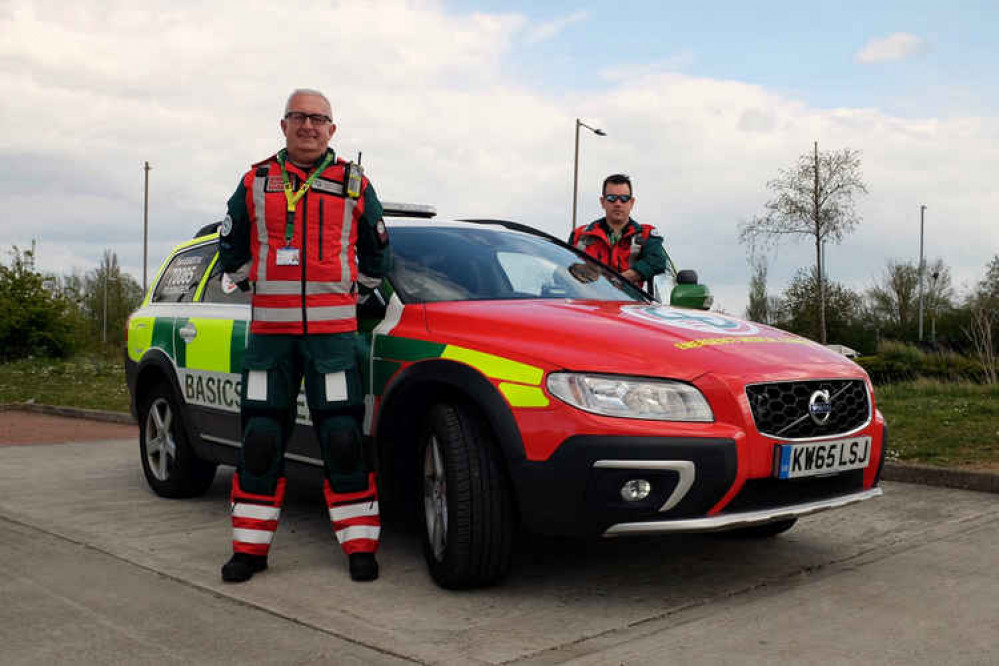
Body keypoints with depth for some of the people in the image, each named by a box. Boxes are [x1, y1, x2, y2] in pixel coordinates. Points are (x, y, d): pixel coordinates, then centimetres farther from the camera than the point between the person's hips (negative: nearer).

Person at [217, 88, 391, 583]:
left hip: (333, 330, -1)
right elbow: (232, 249, 20)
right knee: (261, 438, 3)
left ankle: (360, 546, 5)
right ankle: (249, 547, 14)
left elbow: (376, 252, 19)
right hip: (269, 329, 2)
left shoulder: (354, 184, 9)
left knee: (342, 437, -5)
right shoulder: (256, 181, 11)